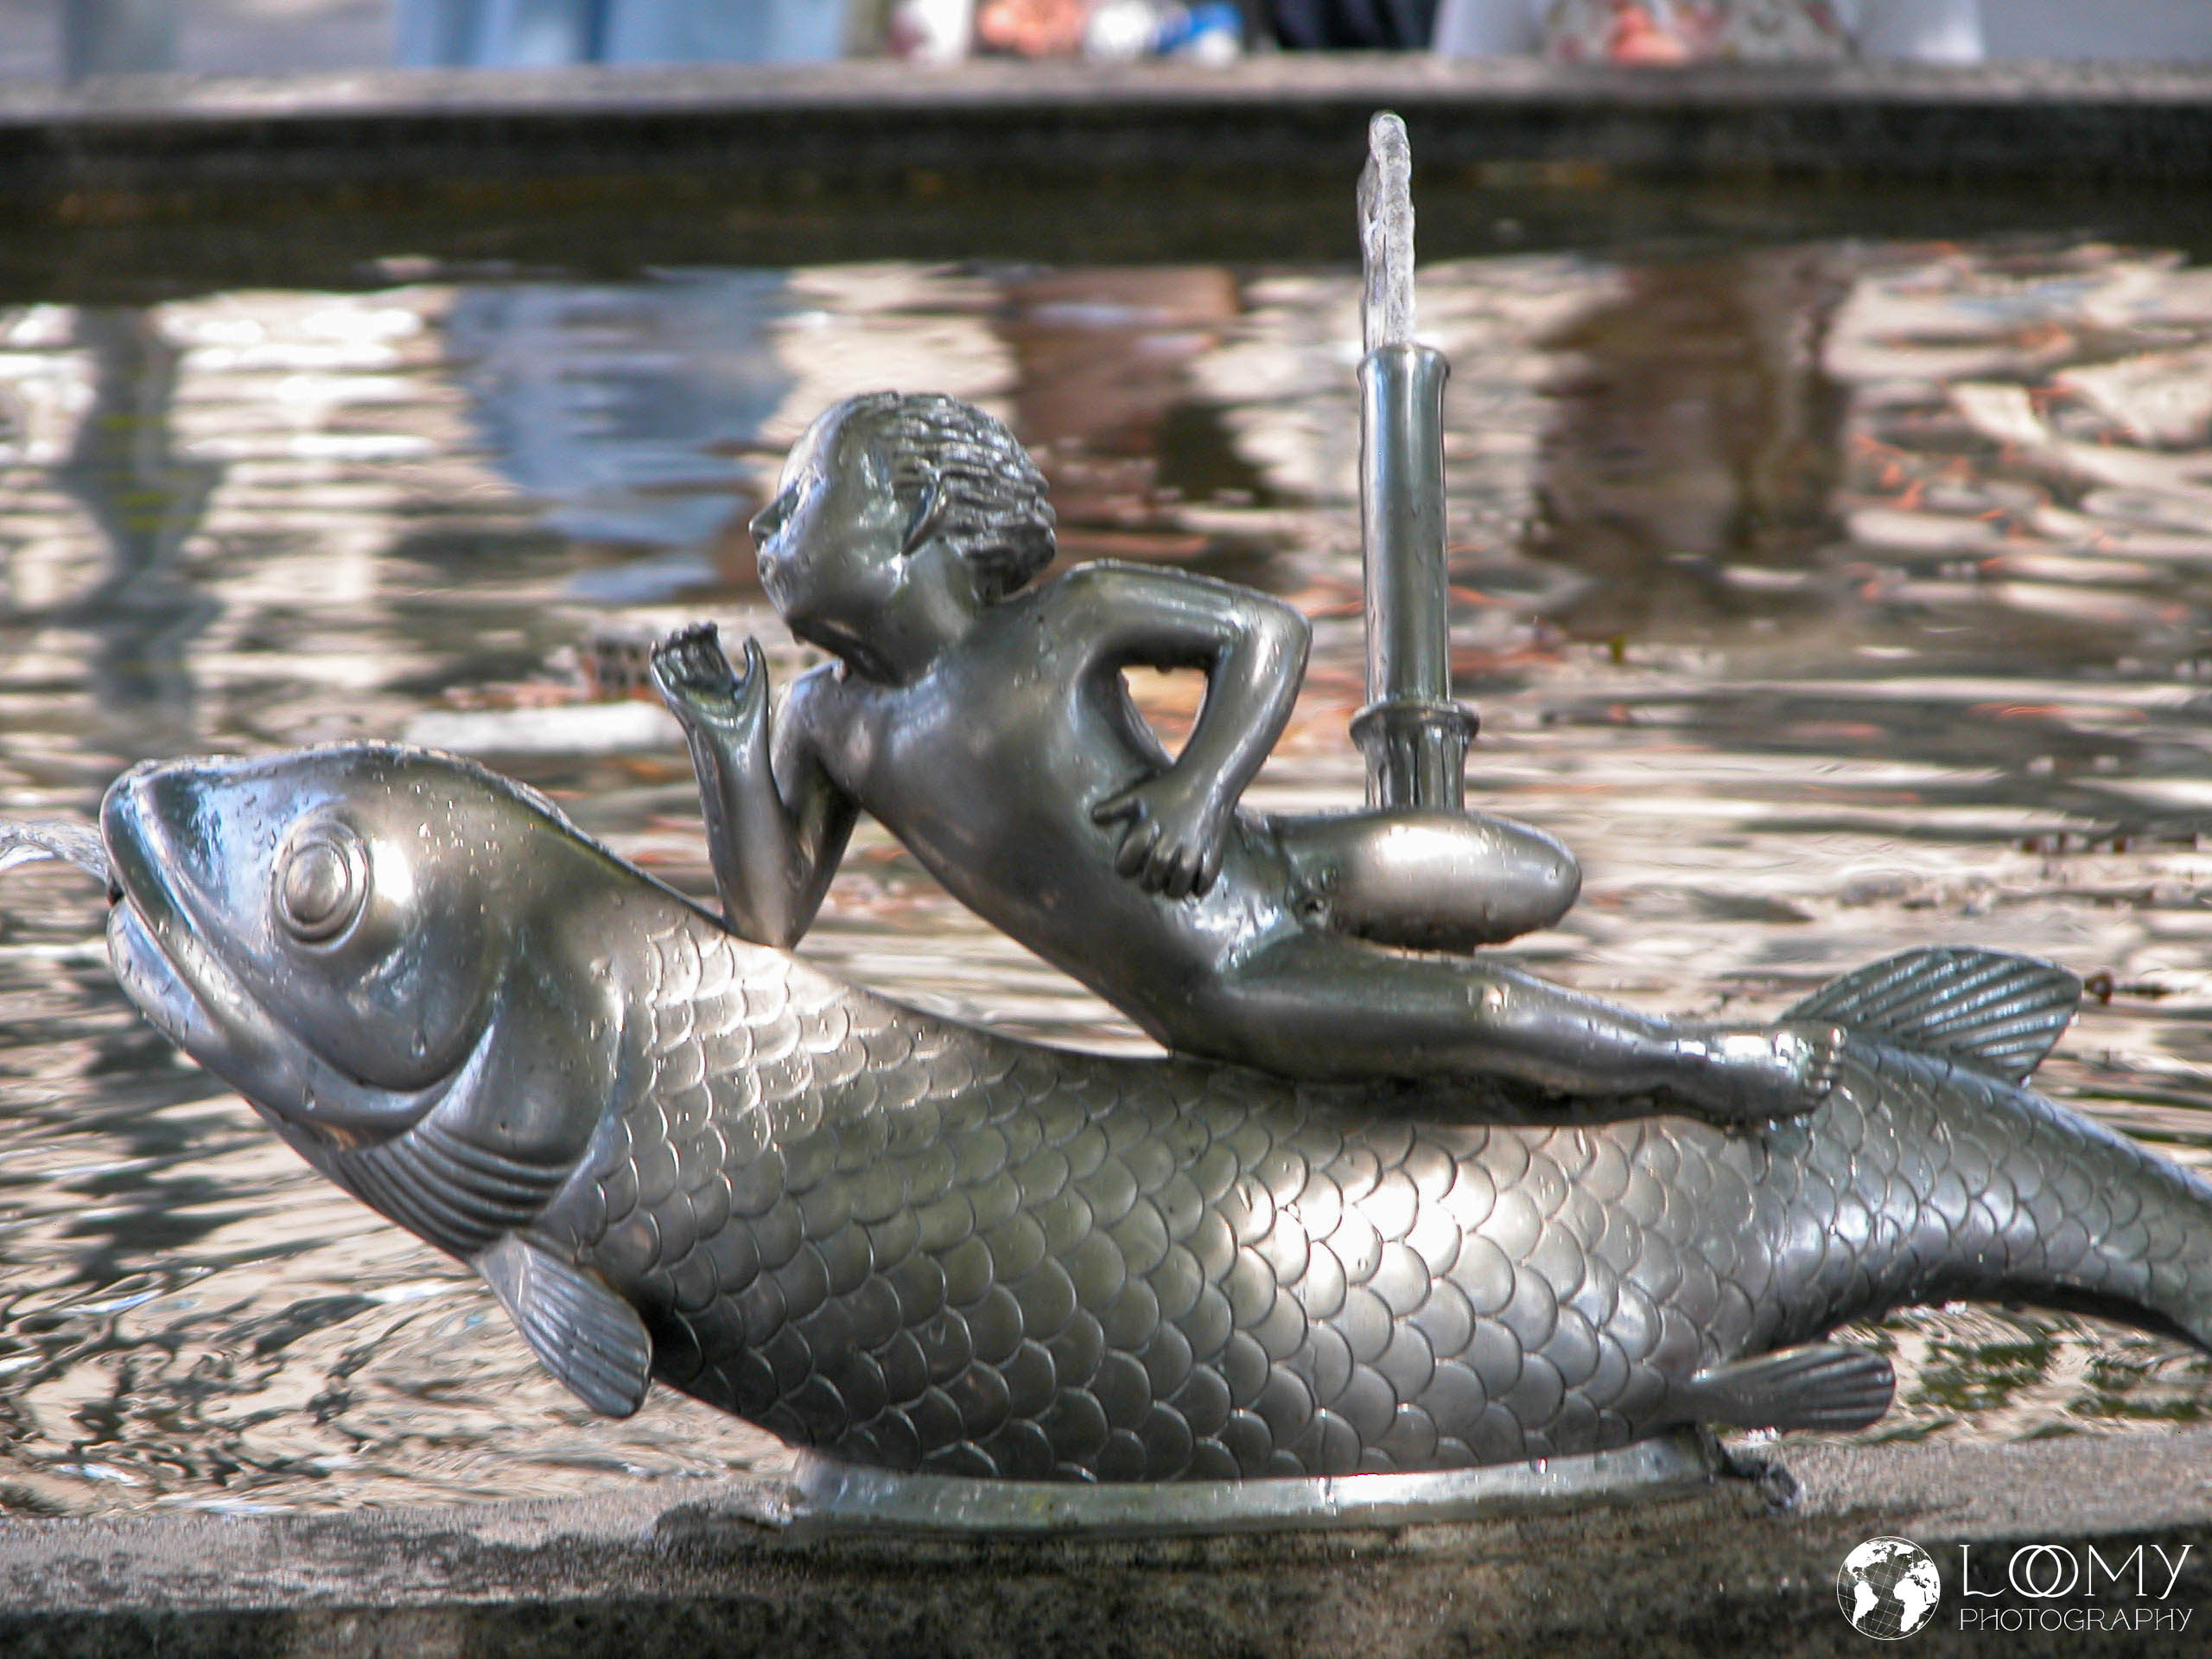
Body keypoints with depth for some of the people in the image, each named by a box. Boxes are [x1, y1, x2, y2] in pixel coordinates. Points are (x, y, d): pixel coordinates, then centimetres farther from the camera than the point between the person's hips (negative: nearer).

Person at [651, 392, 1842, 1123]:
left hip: (1281, 877, 0)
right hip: (1222, 1002, 0)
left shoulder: (1065, 622, -8)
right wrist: (727, 749, -14)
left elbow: (1267, 628, -5)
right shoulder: (829, 722, 0)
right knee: (1471, 1013, -19)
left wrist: (1206, 785, -21)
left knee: (1541, 883, -6)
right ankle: (1690, 1064, 5)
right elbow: (766, 924, -1)